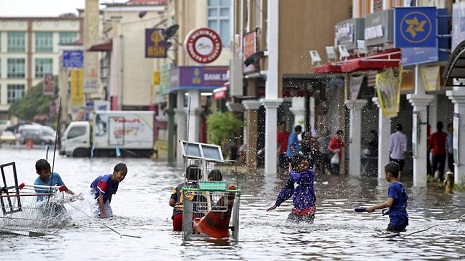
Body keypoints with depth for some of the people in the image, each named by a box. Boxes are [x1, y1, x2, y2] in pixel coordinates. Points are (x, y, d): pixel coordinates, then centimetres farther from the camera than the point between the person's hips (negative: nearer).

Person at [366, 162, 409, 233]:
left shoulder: (393, 187, -13)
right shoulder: (401, 186, 14)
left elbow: (389, 203, -24)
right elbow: (406, 202, 22)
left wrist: (373, 207, -20)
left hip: (397, 219, -10)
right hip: (404, 218, 10)